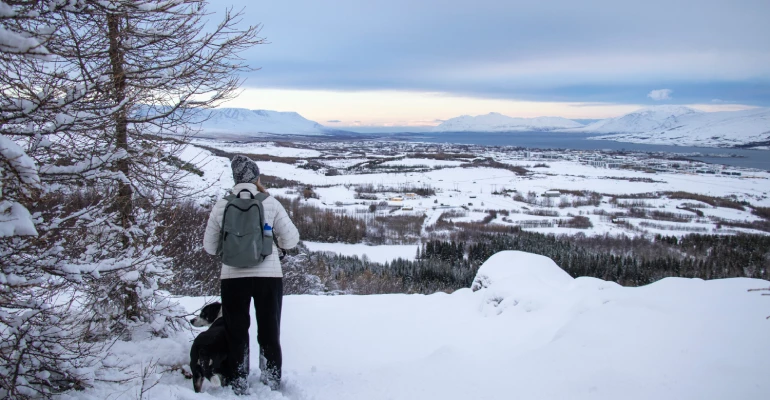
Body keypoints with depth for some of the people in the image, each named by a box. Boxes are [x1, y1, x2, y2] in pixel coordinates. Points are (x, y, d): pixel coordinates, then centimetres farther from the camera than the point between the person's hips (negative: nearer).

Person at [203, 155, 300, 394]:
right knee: (269, 332, 15)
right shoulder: (270, 203, -5)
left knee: (236, 334, 15)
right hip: (268, 276, 0)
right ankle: (272, 382, 25)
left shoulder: (221, 206, -1)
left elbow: (210, 246, 7)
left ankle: (238, 385, 21)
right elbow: (291, 240, -1)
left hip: (233, 277, 1)